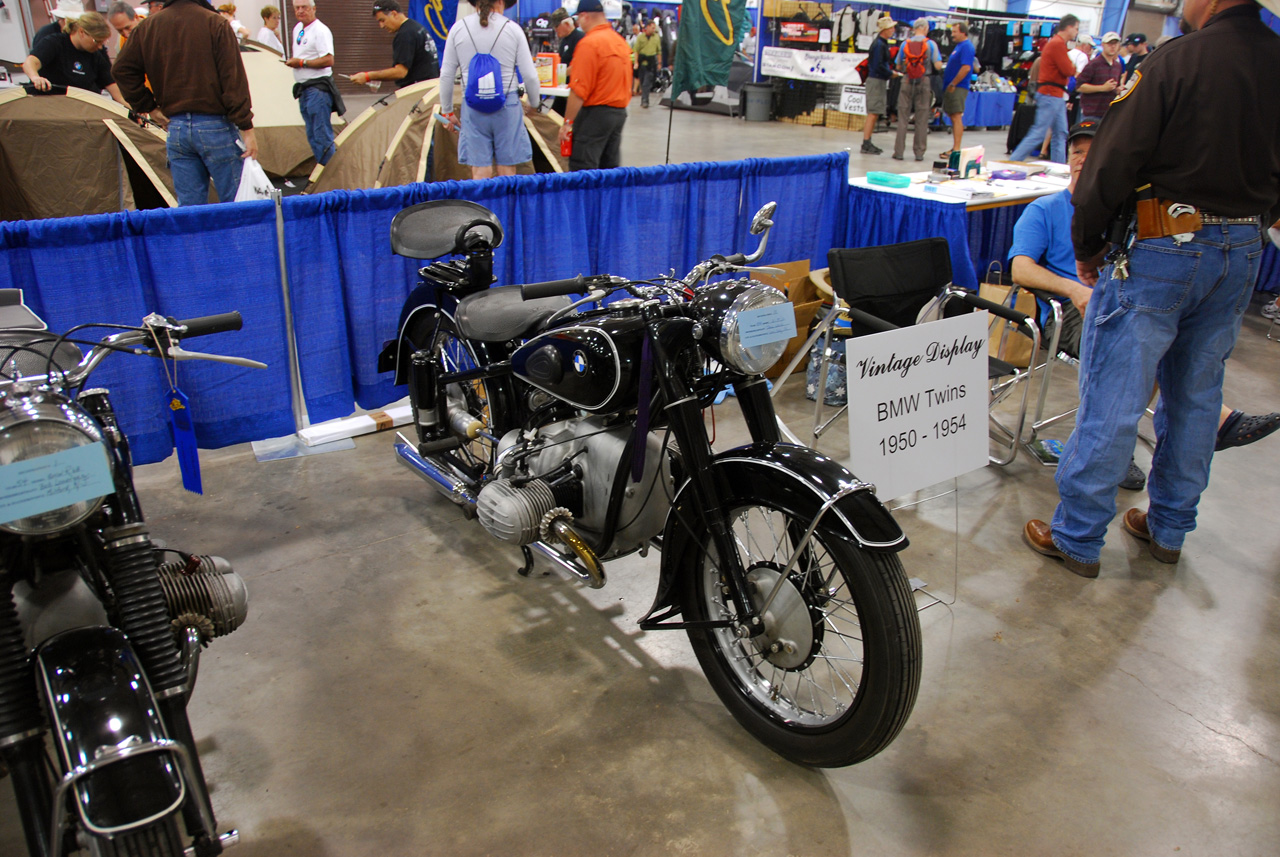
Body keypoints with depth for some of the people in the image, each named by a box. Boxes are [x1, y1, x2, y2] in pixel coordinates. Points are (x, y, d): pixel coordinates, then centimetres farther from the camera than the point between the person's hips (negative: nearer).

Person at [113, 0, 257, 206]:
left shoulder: (147, 26, 7)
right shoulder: (214, 23, -7)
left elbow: (123, 69, 8)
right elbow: (233, 79, -12)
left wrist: (149, 107, 14)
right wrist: (246, 127, -11)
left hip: (176, 128, 5)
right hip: (215, 126, -5)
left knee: (188, 207, 9)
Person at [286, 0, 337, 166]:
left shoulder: (320, 31, -11)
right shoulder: (297, 29, 17)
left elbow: (328, 60, -20)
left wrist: (302, 63, -17)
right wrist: (292, 61, 11)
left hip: (318, 88, -9)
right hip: (303, 88, 9)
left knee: (322, 134, -11)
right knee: (312, 135, 12)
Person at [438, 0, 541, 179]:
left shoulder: (458, 28, 3)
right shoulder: (512, 28, -2)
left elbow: (446, 75, 5)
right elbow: (529, 75, 0)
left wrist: (447, 111, 16)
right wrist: (534, 103, 18)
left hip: (473, 106, 1)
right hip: (507, 105, -1)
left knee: (480, 169, 3)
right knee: (507, 169, 6)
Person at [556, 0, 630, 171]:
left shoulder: (589, 43, -13)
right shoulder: (620, 41, 10)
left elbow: (579, 89, -17)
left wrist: (568, 122, -13)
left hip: (595, 112, -8)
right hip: (620, 112, 8)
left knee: (581, 170, -6)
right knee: (611, 167, 12)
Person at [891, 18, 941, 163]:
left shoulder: (905, 44, 2)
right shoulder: (931, 44, -3)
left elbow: (898, 67, 6)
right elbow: (938, 66, -7)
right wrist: (939, 60, 13)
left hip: (907, 81, 1)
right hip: (924, 82, -1)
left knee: (902, 118, 5)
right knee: (922, 119, 4)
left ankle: (899, 151, 3)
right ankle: (919, 153, 5)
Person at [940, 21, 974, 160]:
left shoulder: (966, 47, -11)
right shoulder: (959, 46, 19)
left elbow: (966, 68, -20)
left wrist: (953, 84, -17)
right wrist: (948, 84, 15)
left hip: (958, 88, -10)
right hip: (952, 87, 10)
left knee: (957, 117, -12)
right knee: (954, 118, 11)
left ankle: (956, 149, -14)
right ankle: (954, 148, 16)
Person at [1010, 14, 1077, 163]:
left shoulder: (1056, 43, 18)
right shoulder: (1058, 44, -14)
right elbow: (1068, 71, -18)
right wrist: (1074, 67, 3)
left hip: (1056, 95, 10)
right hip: (1050, 94, -10)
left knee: (1060, 134, 10)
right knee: (1038, 133, -10)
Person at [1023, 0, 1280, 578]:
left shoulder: (1176, 62, -15)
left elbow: (1110, 166, -15)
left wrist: (1086, 246, -3)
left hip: (1160, 249, -6)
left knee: (1112, 399, 0)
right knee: (1197, 395, 17)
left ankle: (1077, 537, 9)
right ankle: (1169, 529, 30)